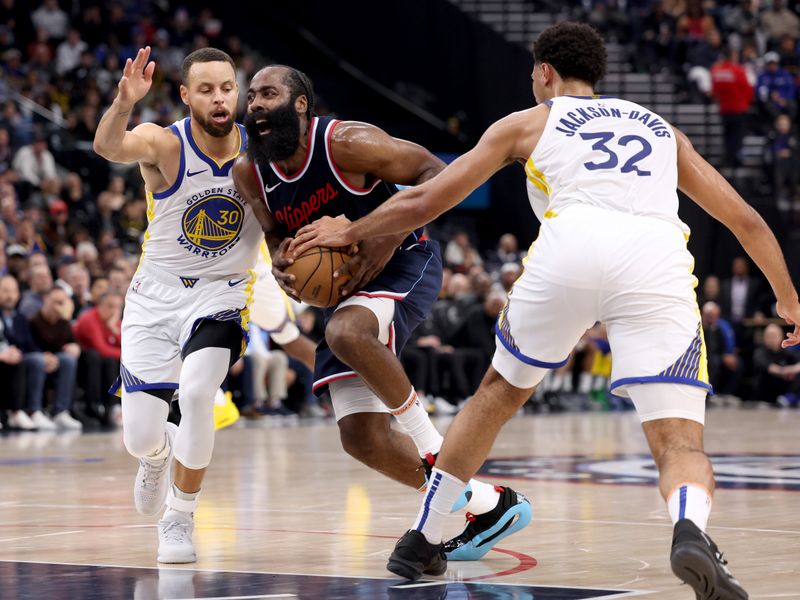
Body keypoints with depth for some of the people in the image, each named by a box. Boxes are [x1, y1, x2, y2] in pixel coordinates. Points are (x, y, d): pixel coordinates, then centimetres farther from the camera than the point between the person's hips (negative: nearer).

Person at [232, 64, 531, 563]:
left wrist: (387, 239, -27)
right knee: (362, 438, -3)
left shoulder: (346, 143, -21)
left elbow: (435, 173, -17)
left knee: (346, 332, -40)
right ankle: (487, 506, 13)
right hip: (348, 286, 7)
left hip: (406, 263, -7)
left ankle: (433, 445, -20)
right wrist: (281, 262, -13)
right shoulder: (250, 173, -3)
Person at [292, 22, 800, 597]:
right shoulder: (661, 128, 35)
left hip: (570, 247, 0)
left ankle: (422, 540, 30)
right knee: (680, 442, -1)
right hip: (658, 262, 1)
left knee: (500, 392, 25)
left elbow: (422, 203, 27)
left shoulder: (528, 122, 28)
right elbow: (746, 220, 32)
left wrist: (349, 231, 44)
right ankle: (690, 529, -34)